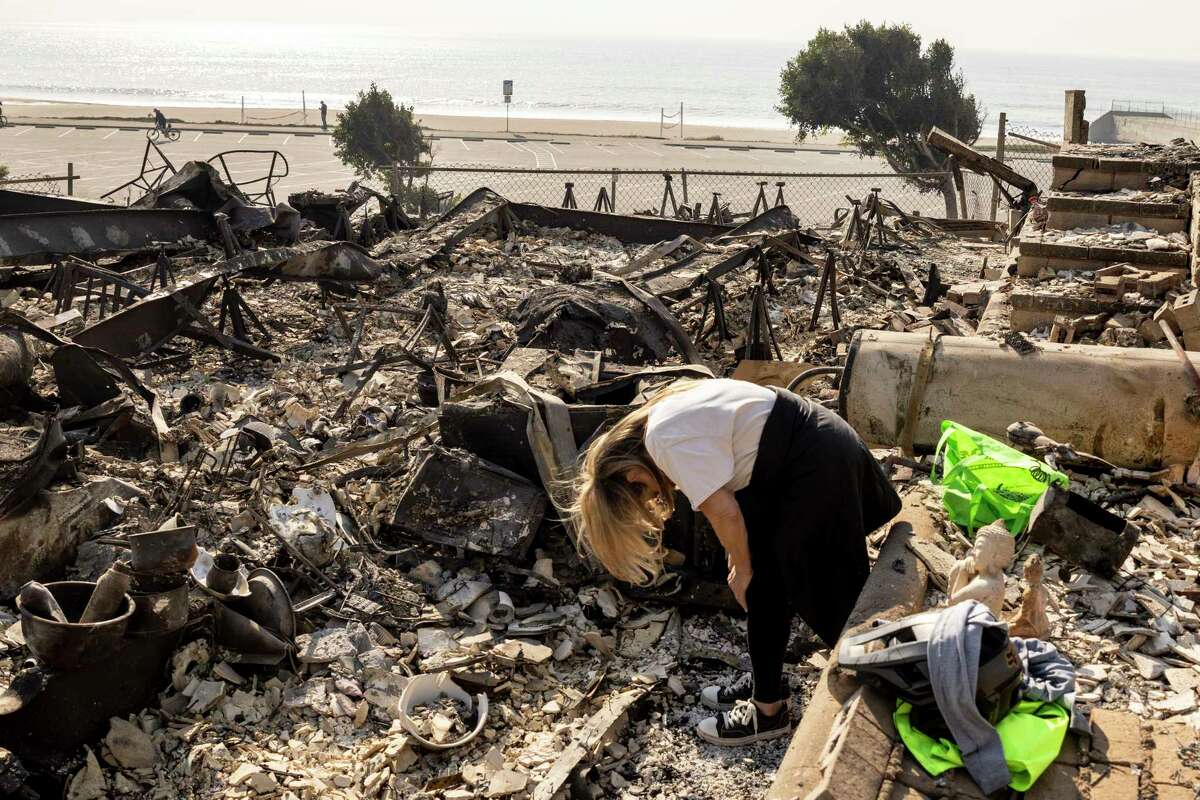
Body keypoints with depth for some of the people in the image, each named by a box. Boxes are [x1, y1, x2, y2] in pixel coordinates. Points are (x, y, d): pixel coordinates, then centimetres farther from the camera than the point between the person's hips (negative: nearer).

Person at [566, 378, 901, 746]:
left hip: (816, 466, -10)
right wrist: (739, 556, 12)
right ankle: (764, 682, 29)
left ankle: (768, 710, 10)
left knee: (763, 583, -1)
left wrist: (743, 570, -4)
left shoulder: (669, 441, -21)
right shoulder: (660, 417, 9)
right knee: (767, 581, 16)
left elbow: (723, 511, -19)